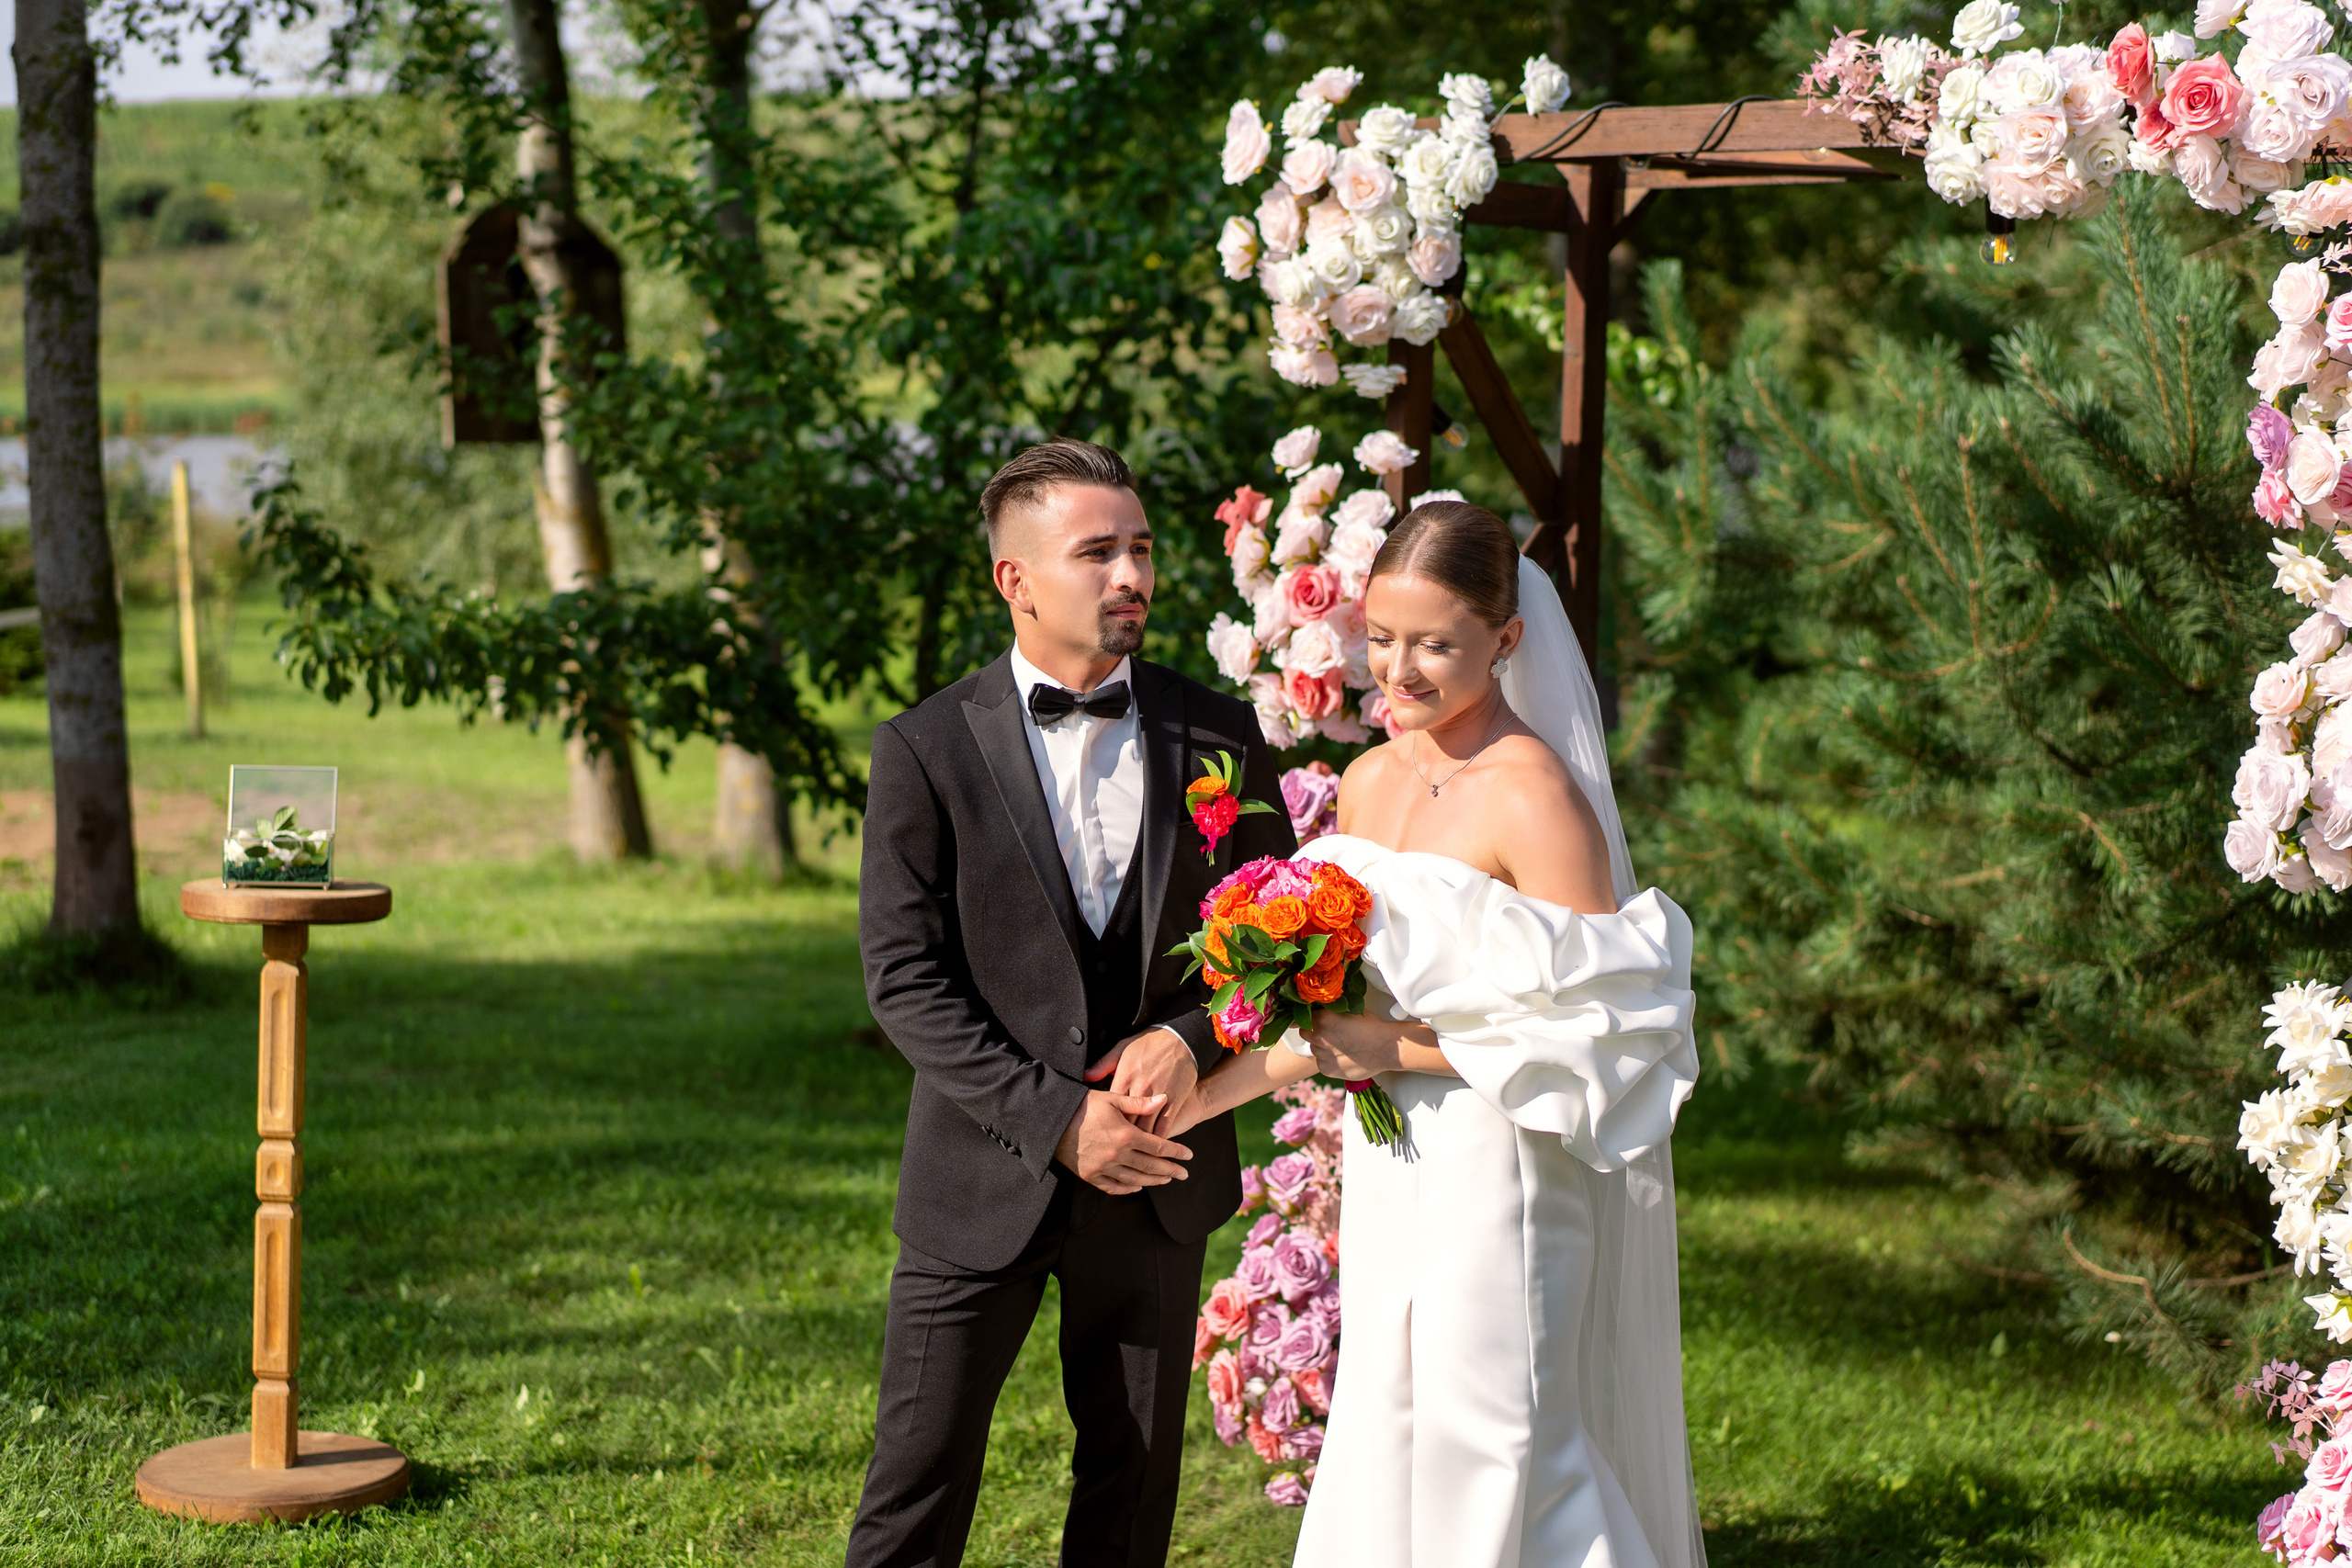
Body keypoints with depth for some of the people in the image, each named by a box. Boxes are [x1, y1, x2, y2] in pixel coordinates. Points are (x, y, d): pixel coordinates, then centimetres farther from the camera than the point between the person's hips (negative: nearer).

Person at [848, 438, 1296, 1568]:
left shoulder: (1216, 735, 2)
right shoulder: (926, 753, -6)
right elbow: (904, 979, -10)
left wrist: (1190, 1035, -13)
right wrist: (1055, 1117, -17)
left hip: (1157, 1176, 3)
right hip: (984, 1179, -3)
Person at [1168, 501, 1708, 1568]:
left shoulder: (1534, 798, -17)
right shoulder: (1369, 782, 7)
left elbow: (1597, 1022, -19)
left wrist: (1398, 1050, -19)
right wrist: (1220, 1084, 10)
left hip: (1498, 1176, -7)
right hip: (1385, 1171, 7)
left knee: (1495, 1461, -2)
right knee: (1385, 1450, 12)